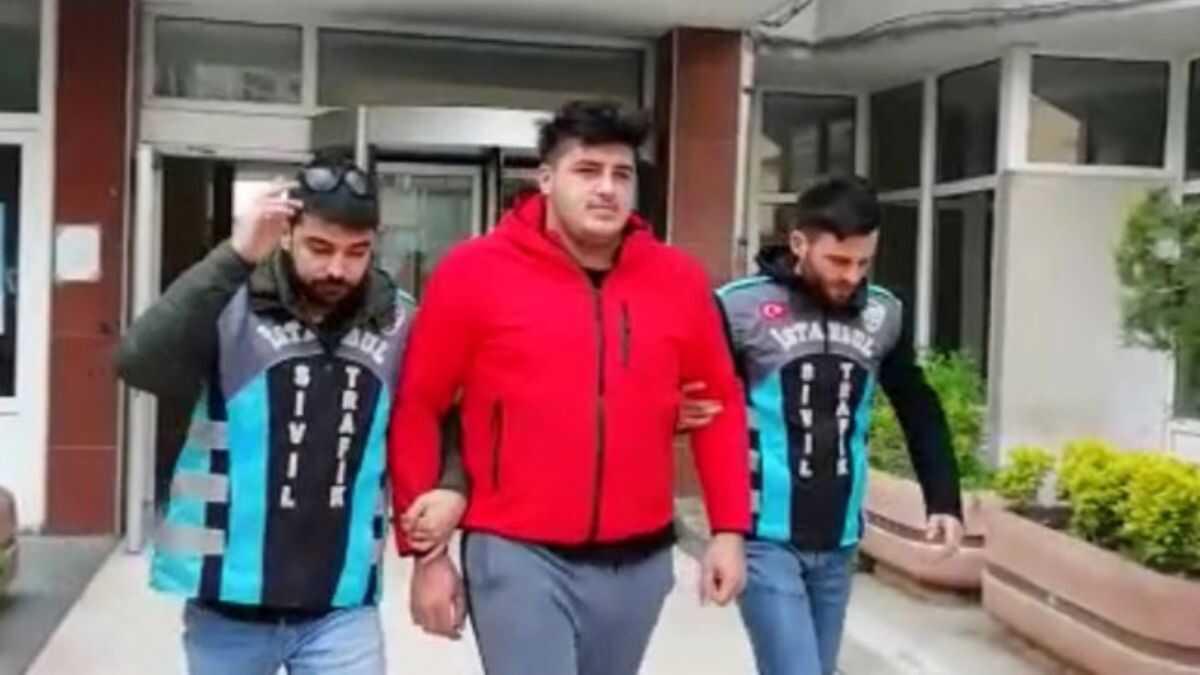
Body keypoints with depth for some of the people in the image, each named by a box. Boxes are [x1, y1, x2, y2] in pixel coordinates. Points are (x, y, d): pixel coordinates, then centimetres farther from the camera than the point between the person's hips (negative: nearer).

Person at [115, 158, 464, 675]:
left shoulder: (399, 322, -1)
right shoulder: (233, 307, -11)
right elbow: (137, 365, -26)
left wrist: (450, 486, -5)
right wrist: (233, 258, -31)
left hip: (342, 606, 1)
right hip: (229, 602, -1)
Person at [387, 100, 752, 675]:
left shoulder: (679, 279, 2)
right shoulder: (475, 272, -8)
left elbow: (719, 403, 10)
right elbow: (416, 409, -4)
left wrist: (729, 528, 4)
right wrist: (427, 550, -4)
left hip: (640, 561, 4)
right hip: (519, 557, -4)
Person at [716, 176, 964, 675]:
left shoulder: (884, 316, 3)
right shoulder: (740, 308, -11)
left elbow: (921, 413, 15)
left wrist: (944, 500, 8)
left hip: (838, 543, 5)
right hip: (766, 539, -5)